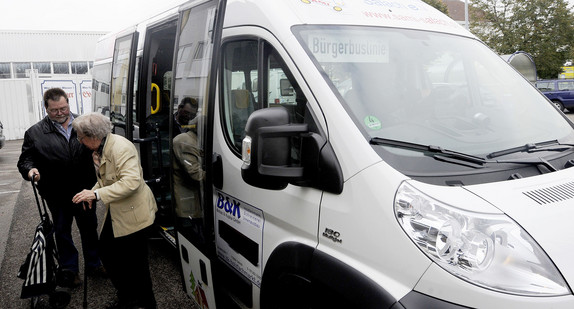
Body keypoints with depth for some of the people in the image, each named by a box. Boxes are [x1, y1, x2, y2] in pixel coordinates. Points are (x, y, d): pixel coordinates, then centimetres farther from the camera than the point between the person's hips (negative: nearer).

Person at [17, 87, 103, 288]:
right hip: (57, 195, -1)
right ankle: (69, 270, 30)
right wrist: (30, 170, -22)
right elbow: (25, 159, 0)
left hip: (84, 190, 1)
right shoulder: (35, 133, -3)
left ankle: (93, 264, 34)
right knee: (62, 232, 14)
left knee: (89, 228, 15)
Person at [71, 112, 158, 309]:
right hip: (115, 212, 10)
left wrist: (97, 194, -30)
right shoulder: (99, 149, 7)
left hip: (132, 213, -10)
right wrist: (91, 193, 2)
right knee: (106, 251, 15)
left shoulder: (120, 147, -23)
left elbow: (131, 181, -32)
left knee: (134, 262, 2)